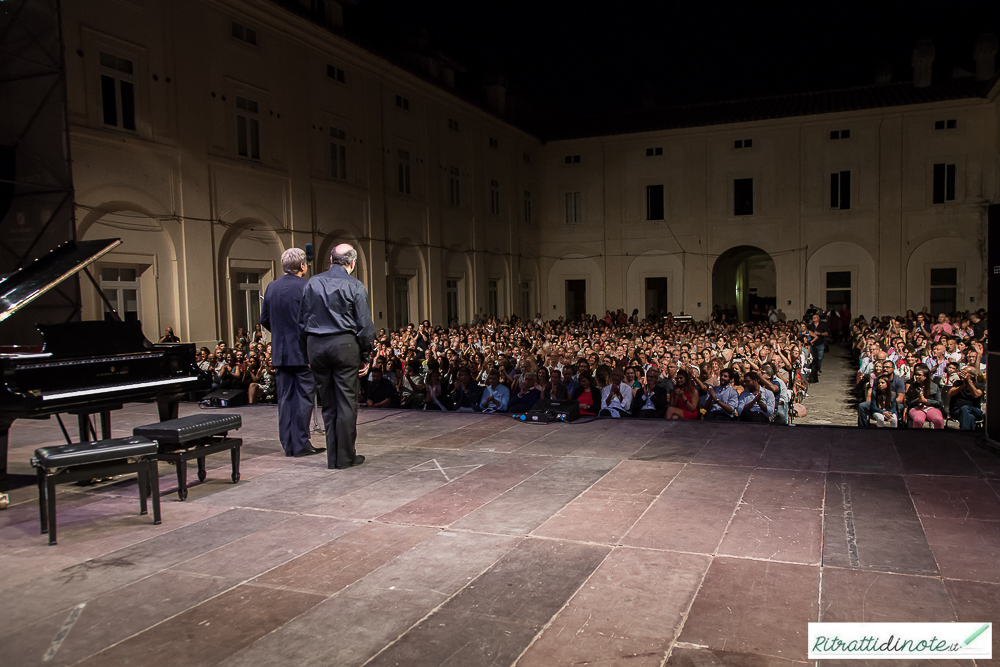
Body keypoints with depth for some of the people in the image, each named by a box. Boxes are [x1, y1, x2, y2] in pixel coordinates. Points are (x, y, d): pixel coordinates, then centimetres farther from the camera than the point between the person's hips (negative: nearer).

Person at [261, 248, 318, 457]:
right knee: (304, 396, 1)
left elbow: (264, 319, 10)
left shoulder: (272, 287, 6)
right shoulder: (306, 287, -12)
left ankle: (288, 444, 15)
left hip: (280, 351, 6)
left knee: (285, 397, 10)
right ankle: (301, 443, 3)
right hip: (303, 351, -6)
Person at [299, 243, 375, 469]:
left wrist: (310, 351, 15)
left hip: (315, 345, 4)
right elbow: (365, 325, -6)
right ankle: (345, 456, 5)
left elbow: (302, 320, 11)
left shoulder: (312, 283, 9)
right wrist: (364, 355, 2)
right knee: (347, 401, 2)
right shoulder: (354, 286, -3)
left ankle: (333, 456, 15)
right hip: (344, 344, -4)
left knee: (327, 403, 11)